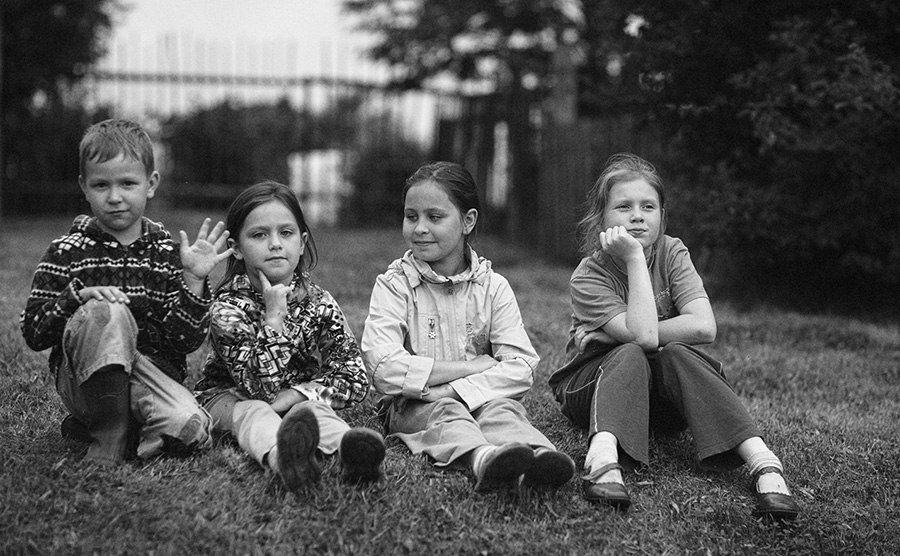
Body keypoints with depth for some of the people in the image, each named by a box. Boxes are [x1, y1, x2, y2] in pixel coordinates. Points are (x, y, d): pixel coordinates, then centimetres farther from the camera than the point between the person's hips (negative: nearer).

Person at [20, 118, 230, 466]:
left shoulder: (167, 254, 7)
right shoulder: (66, 252, 3)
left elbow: (186, 342, 0)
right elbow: (33, 334, -2)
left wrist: (194, 280, -13)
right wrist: (77, 296, -18)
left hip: (153, 372, 2)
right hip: (82, 379, -2)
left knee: (188, 427, -28)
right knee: (107, 312, -32)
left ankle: (86, 424, 0)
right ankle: (109, 436, -20)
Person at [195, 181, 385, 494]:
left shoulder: (318, 304, -6)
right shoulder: (227, 308, -17)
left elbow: (355, 379, -8)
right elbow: (259, 388, -27)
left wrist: (298, 393, -20)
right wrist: (273, 318, -33)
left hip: (297, 400, 3)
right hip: (230, 398, -2)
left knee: (314, 410, -30)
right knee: (253, 414, -35)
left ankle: (351, 448, -64)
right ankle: (281, 454, -71)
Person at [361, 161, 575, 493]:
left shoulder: (493, 287, 6)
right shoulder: (393, 285, 1)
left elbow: (521, 368, -6)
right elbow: (384, 369, -15)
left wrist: (453, 390, -20)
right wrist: (476, 366, -14)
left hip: (480, 400, 2)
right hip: (414, 407, -2)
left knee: (501, 408, -28)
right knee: (444, 412, -31)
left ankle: (536, 457, -61)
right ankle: (484, 458, -64)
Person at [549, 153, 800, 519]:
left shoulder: (672, 253, -6)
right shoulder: (588, 277, -15)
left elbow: (704, 327, -21)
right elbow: (642, 335, -30)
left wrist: (619, 336, -20)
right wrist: (634, 258, -29)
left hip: (660, 400, 2)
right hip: (591, 387, -2)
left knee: (674, 355, -28)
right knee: (630, 355, -31)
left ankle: (762, 462, -42)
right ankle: (602, 459, -56)